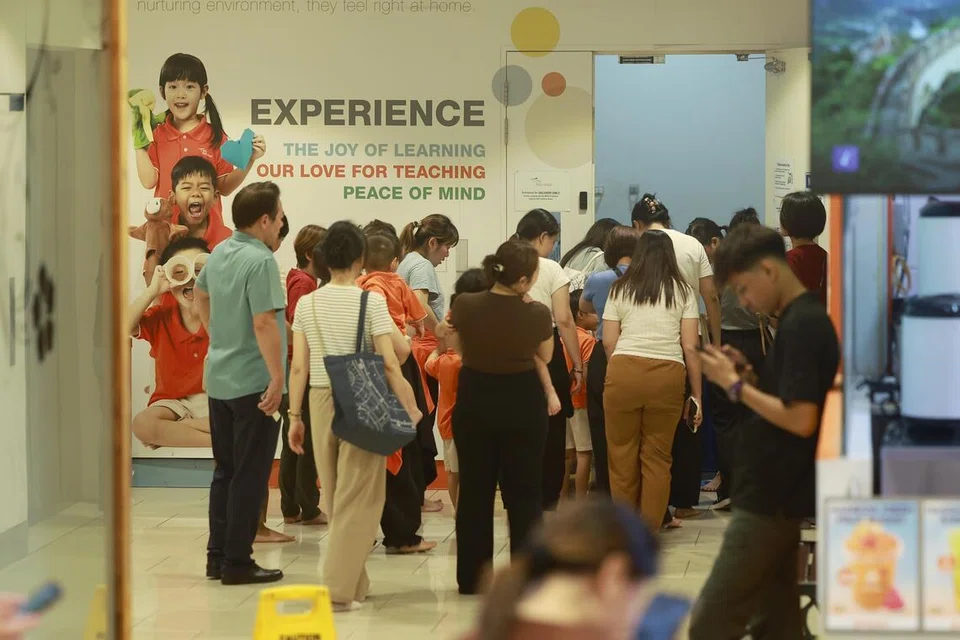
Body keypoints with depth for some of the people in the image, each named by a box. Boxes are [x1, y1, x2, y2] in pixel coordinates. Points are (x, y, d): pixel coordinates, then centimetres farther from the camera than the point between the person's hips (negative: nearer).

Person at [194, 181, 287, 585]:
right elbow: (264, 324, -26)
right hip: (253, 382, -9)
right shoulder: (260, 261, -19)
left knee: (225, 470, 16)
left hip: (219, 380, 9)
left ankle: (217, 556, 22)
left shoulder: (220, 252, 8)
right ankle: (237, 562, 4)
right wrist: (277, 379, -24)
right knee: (250, 476, 0)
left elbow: (200, 294, 26)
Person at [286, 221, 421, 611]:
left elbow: (299, 366, 2)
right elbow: (389, 363, -12)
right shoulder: (371, 302, -8)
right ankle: (337, 589, -4)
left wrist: (295, 416, 9)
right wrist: (410, 407, -3)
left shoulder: (307, 305, 2)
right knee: (357, 499, 2)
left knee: (334, 498, 15)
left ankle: (353, 583, 25)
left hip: (321, 401, 4)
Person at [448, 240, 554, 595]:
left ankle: (472, 576, 17)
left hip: (474, 402, 2)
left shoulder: (464, 306, -14)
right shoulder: (537, 314, -17)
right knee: (524, 492, 9)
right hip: (522, 403, -1)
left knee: (474, 489, 12)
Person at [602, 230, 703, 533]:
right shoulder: (683, 291, 9)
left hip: (623, 372, 0)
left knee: (622, 454, 9)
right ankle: (649, 530, 9)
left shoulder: (620, 289, 11)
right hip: (668, 375, 0)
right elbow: (690, 346, 4)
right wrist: (697, 395, 8)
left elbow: (608, 342, 6)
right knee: (657, 456, 8)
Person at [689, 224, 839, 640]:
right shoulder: (806, 320, 14)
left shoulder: (801, 325, -17)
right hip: (779, 495, 10)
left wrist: (735, 386, -15)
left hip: (772, 499, -10)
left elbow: (801, 419, -24)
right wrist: (750, 376, 6)